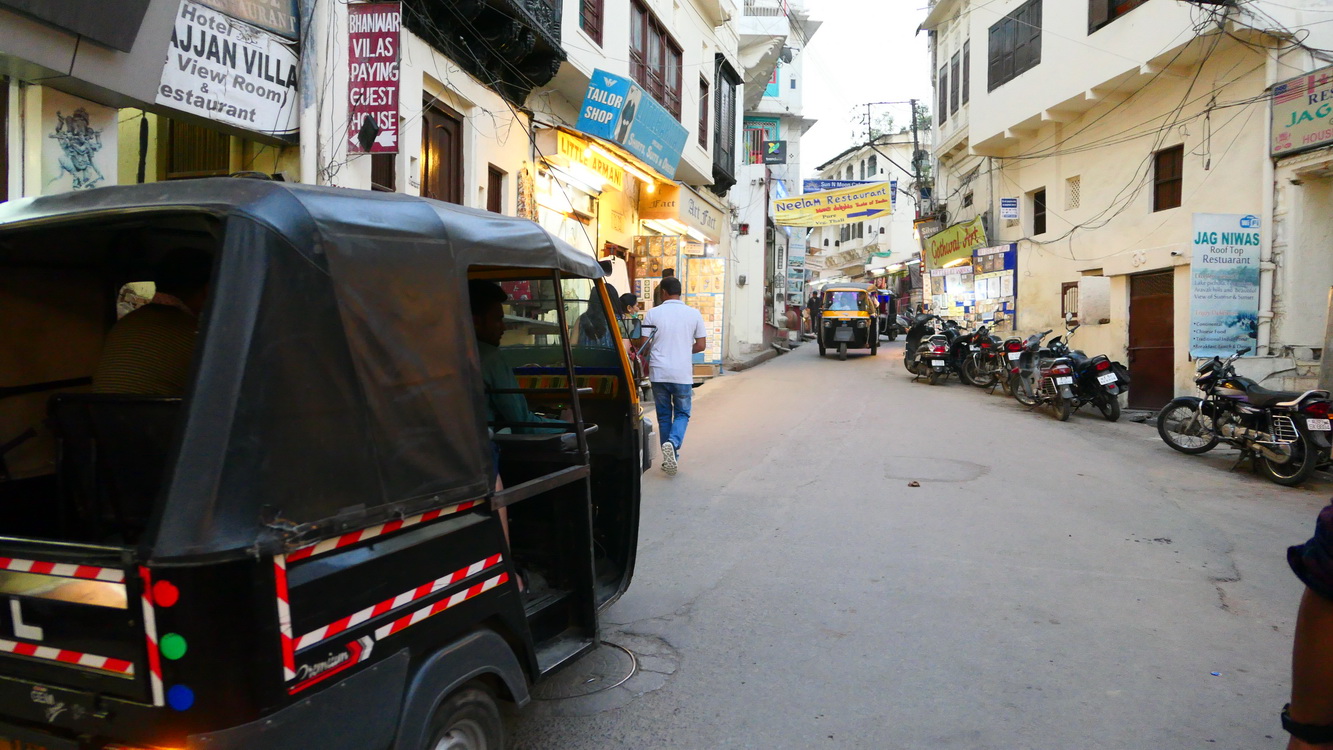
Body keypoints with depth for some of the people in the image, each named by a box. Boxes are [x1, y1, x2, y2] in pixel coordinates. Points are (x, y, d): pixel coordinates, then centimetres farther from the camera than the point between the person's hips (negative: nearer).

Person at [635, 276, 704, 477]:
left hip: (659, 372, 0)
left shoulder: (653, 313, -2)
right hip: (683, 373, 0)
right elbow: (701, 345, 1)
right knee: (682, 413, 12)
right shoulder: (693, 314, 0)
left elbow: (642, 344, -1)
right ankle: (673, 442, -16)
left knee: (664, 415, 13)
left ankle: (670, 459, 16)